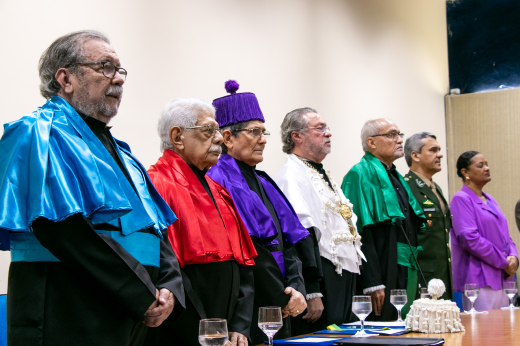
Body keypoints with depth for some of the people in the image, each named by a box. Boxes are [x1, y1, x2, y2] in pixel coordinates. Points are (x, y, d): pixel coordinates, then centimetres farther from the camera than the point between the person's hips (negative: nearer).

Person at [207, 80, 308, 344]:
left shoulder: (262, 182, 15)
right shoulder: (219, 181, -13)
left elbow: (288, 242, 13)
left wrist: (297, 288, -4)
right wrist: (282, 296, -12)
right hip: (248, 314, -8)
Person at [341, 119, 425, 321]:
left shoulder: (395, 177, 19)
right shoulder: (361, 175, -9)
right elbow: (361, 232, -18)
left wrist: (416, 277, 17)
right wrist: (373, 283, -24)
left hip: (407, 272, 9)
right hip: (384, 274, -9)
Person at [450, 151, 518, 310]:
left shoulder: (490, 200, 18)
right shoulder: (461, 199, -8)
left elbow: (504, 234, 20)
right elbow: (470, 238, -18)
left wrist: (513, 257, -1)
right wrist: (503, 262, -13)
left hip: (502, 278, 8)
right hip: (479, 280, -8)